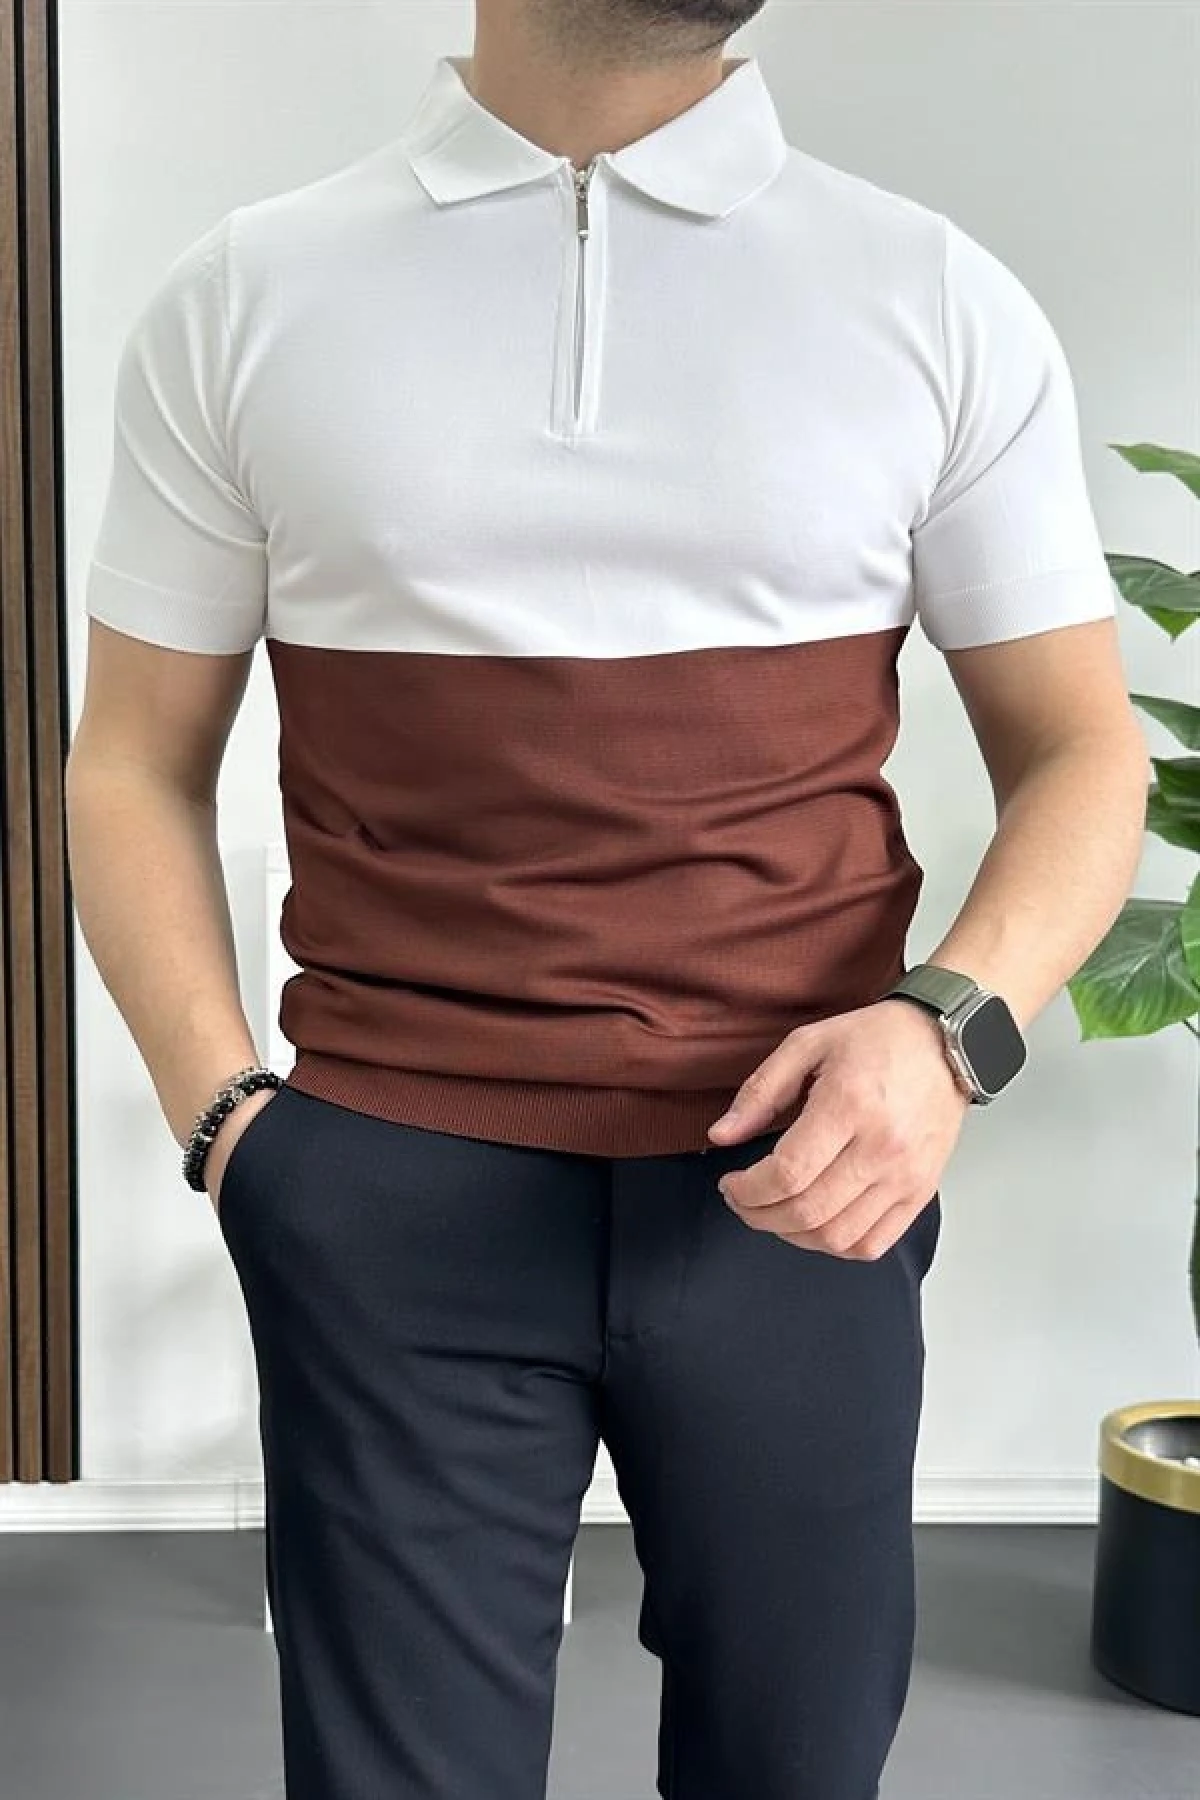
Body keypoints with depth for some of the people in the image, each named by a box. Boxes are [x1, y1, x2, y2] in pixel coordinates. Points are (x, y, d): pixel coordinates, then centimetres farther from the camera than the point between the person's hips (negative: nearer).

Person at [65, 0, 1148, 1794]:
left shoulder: (942, 302, 2)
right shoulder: (243, 299, 3)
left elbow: (1080, 744, 5)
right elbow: (136, 764, 7)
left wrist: (954, 1024, -13)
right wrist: (219, 1107, -6)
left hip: (798, 1186, 1)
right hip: (392, 1194, 0)